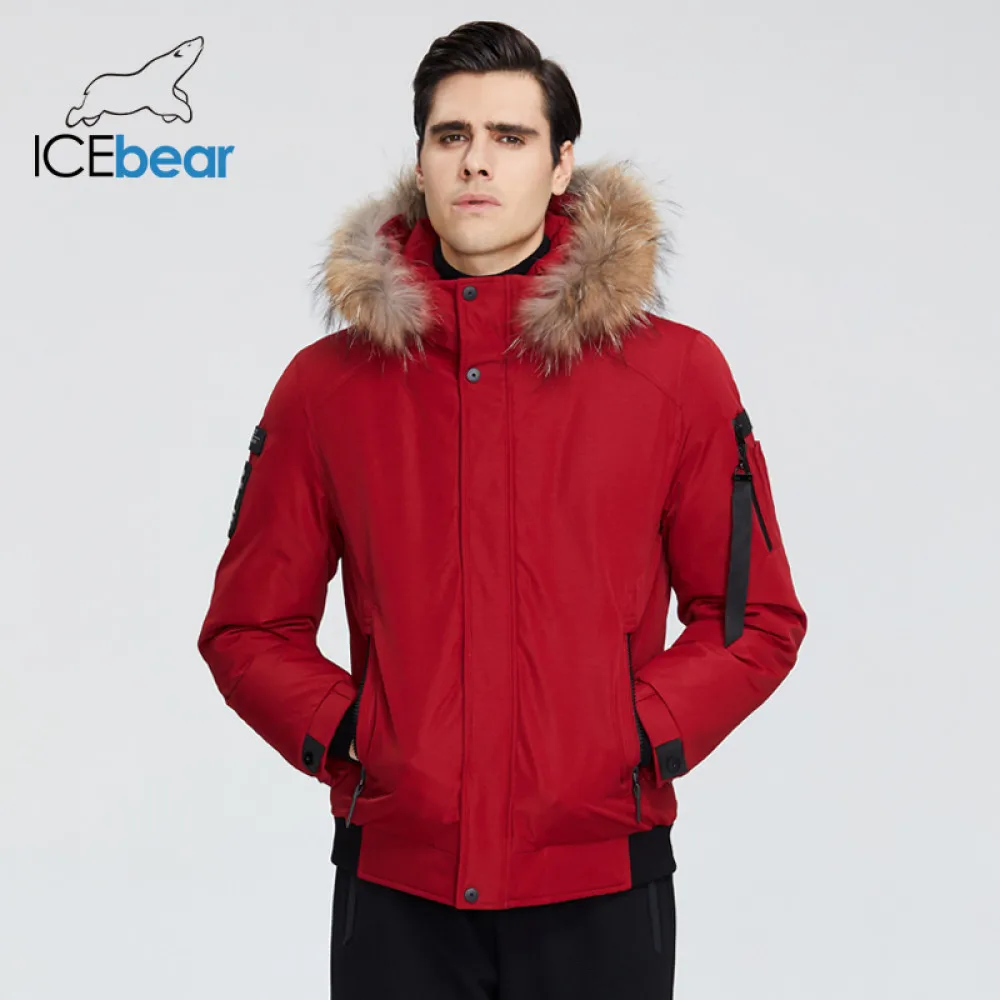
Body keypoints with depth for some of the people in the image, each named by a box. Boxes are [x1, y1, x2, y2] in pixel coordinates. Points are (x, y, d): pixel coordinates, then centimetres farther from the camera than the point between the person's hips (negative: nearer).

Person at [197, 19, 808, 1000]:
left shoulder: (676, 373, 0)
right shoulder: (325, 383, 3)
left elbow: (756, 619, 4)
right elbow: (248, 627, 9)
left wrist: (637, 740, -8)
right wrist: (345, 735, -6)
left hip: (599, 888, -1)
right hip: (395, 888, 1)